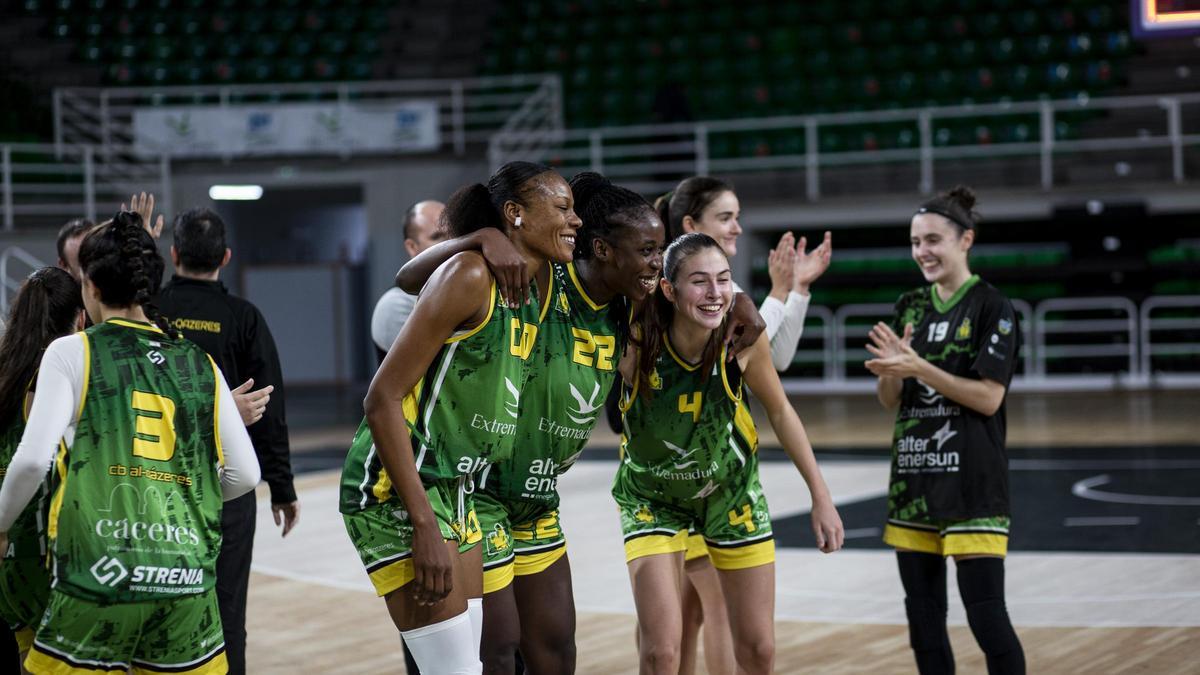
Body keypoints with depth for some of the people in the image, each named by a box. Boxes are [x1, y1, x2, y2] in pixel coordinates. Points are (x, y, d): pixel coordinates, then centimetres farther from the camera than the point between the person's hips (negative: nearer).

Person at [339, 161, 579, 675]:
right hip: (394, 490, -9)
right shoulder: (469, 277, -16)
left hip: (456, 492, 9)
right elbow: (382, 399, -19)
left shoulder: (542, 286, 8)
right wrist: (424, 526, -22)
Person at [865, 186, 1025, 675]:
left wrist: (919, 368, -21)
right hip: (913, 476, 6)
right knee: (924, 622, 10)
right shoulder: (909, 308, 11)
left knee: (986, 616, -8)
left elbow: (989, 397, -14)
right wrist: (891, 370, -10)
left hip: (971, 480, -6)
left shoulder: (992, 309, -7)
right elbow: (890, 401, 11)